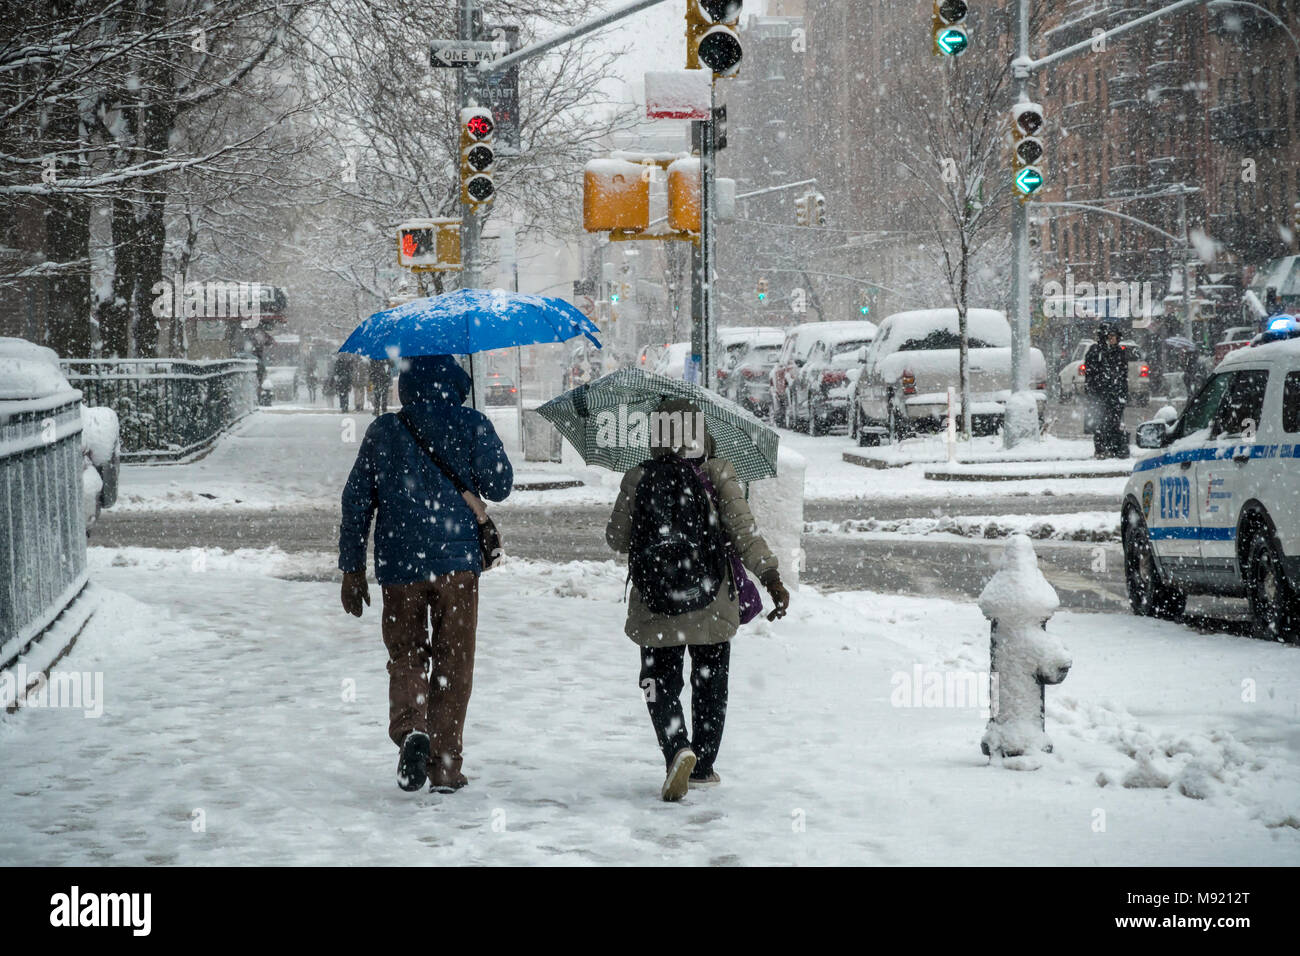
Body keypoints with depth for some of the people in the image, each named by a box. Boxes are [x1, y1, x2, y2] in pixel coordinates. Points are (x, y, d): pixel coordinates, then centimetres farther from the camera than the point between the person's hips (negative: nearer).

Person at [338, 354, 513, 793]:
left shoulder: (382, 432, 4)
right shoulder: (472, 426, -1)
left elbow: (356, 502, 4)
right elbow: (499, 486, 0)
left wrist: (352, 568, 11)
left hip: (399, 566, 1)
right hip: (457, 561, -1)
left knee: (406, 656, 13)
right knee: (452, 662, 8)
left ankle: (410, 729, -15)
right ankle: (444, 767, 7)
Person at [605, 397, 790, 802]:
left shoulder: (637, 479, -3)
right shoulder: (718, 473, -6)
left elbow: (616, 538, 4)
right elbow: (743, 529, -15)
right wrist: (772, 579, -18)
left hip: (656, 605, 0)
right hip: (713, 603, 0)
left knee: (661, 684, 9)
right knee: (710, 685, 16)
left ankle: (678, 749, -16)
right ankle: (702, 767, 23)